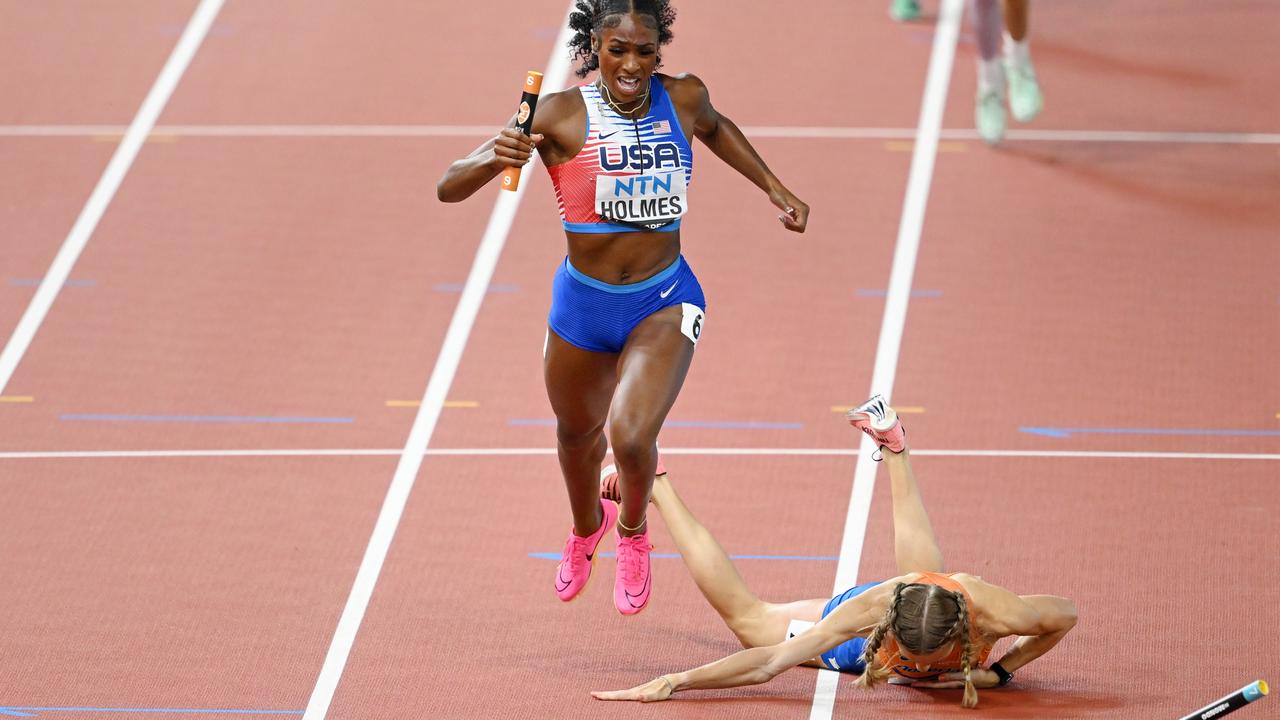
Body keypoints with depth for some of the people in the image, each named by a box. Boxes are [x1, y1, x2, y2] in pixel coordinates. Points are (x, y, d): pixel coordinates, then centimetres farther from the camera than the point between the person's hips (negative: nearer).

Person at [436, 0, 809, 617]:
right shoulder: (561, 115, -17)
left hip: (664, 302, -1)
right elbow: (449, 189, -21)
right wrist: (494, 159, -41)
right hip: (583, 304, 1)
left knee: (630, 436, -22)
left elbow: (714, 127, 20)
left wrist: (774, 189, 23)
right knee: (577, 433, 24)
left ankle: (633, 534, 13)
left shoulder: (684, 99, -9)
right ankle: (587, 529, 60)